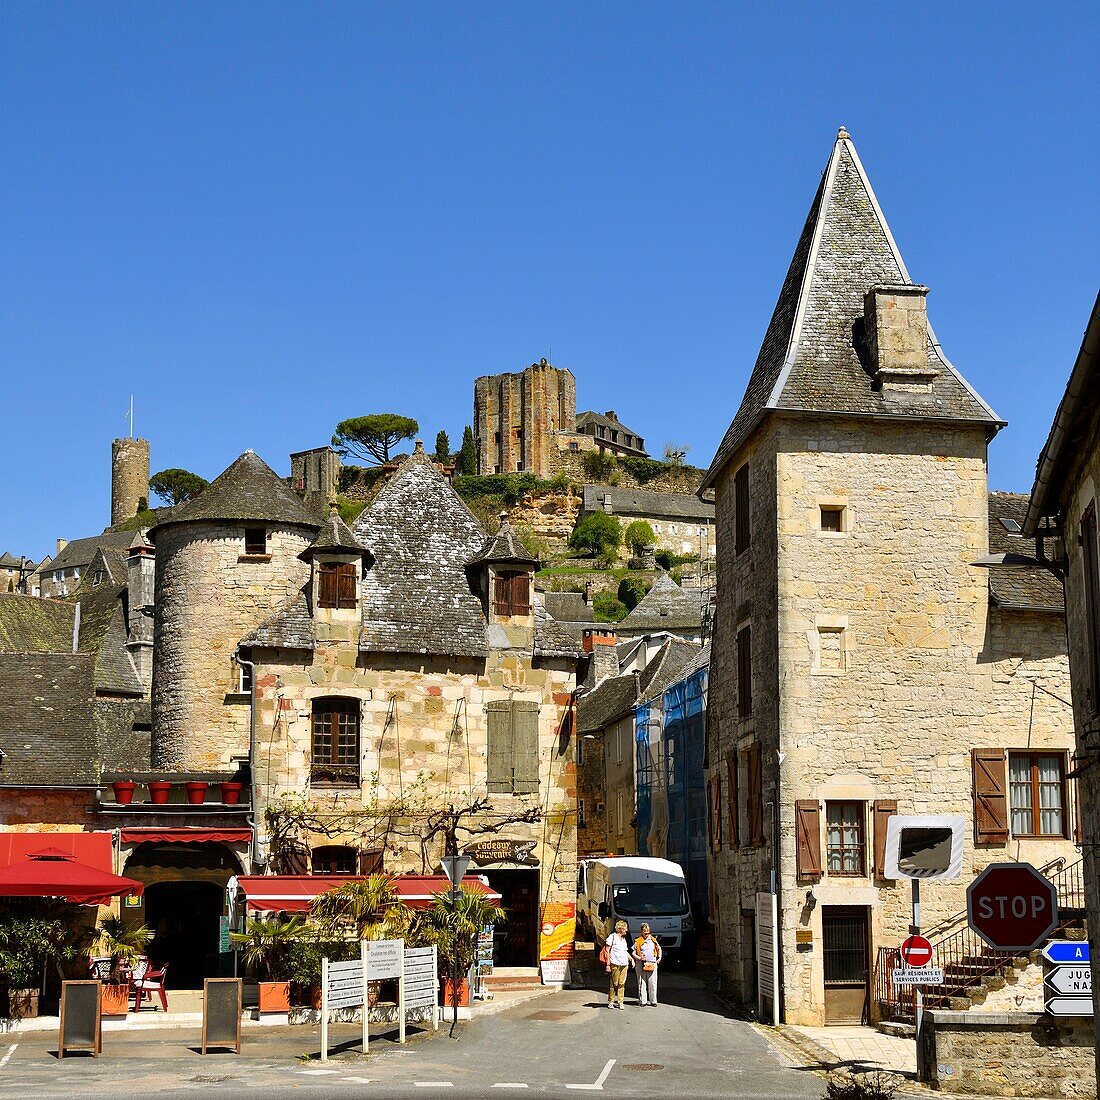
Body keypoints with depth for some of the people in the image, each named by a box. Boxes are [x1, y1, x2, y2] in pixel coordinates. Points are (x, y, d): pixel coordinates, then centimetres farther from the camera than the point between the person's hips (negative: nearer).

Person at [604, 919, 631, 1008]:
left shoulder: (624, 939, 19)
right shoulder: (612, 937, -3)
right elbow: (607, 951, -5)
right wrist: (608, 964, -10)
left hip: (624, 964, 6)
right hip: (615, 964, -6)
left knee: (622, 984, 3)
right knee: (614, 984, -4)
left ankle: (620, 1002, 7)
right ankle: (611, 1002, 4)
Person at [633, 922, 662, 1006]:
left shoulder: (653, 940, 11)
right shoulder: (638, 941, 3)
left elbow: (659, 949, 25)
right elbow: (633, 953, 5)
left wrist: (659, 958, 13)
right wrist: (639, 958, -11)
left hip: (652, 964, 2)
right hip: (641, 964, -2)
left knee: (652, 983, 0)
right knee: (642, 983, -2)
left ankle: (653, 1001, 7)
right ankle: (642, 1001, 3)